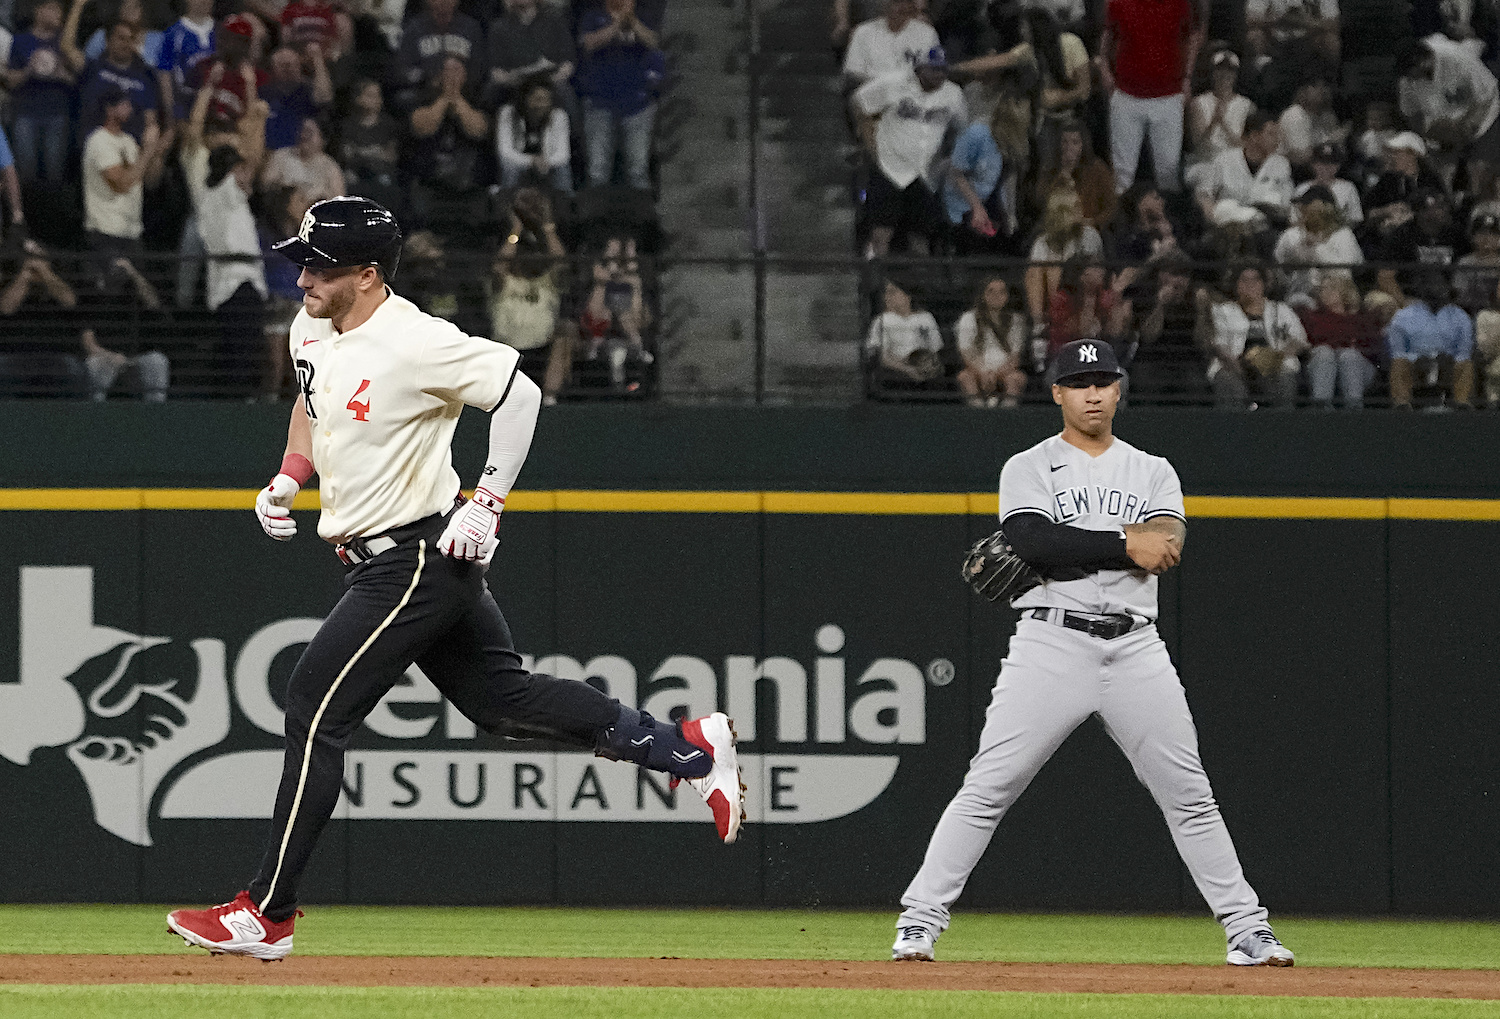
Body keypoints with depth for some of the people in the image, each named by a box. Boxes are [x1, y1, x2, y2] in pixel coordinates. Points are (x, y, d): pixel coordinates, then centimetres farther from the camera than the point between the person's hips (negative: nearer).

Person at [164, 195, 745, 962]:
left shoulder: (415, 343, -22)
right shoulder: (311, 329, 5)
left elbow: (519, 392, -20)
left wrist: (486, 502, -22)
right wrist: (287, 478, 10)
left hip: (418, 559, -10)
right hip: (381, 560, 10)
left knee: (314, 712, -10)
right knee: (503, 699, 16)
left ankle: (268, 915, -5)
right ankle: (688, 749, 26)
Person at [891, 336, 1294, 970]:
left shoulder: (1153, 472, 15)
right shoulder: (1028, 469, 8)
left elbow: (1166, 547, -5)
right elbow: (1034, 543, -13)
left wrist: (1067, 548, -13)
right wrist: (1128, 545, -15)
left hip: (1136, 649, 3)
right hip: (1052, 642, -3)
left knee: (1189, 796, 3)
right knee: (986, 790, -10)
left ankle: (1245, 929, 8)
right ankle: (919, 922, -7)